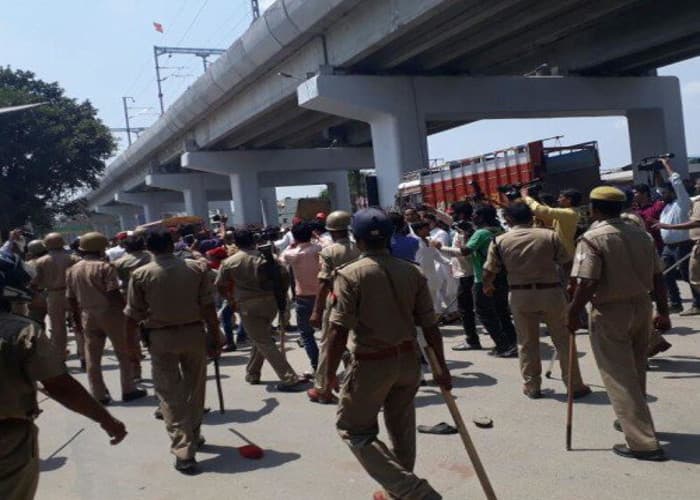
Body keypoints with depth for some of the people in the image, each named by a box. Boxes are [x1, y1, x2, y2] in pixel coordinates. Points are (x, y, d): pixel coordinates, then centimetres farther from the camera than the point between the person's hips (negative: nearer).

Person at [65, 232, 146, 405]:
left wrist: (77, 318, 19)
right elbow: (114, 294, -19)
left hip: (88, 317, 5)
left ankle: (98, 394, 13)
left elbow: (71, 298, 10)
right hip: (110, 314, -5)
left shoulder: (72, 270, 6)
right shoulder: (104, 267, -12)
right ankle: (128, 390, 12)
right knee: (124, 353, 8)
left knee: (92, 357, 10)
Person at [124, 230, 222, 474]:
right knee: (194, 389, 19)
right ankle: (193, 437, 34)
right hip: (194, 333, 2)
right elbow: (208, 308, -4)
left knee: (170, 394, 4)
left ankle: (183, 451, -2)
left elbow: (132, 315, -4)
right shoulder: (197, 268, -2)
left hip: (161, 337, -2)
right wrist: (215, 339, 4)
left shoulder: (141, 274, -6)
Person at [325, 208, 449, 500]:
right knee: (401, 428, 21)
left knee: (354, 430, 9)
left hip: (371, 364, -5)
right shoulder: (412, 272, 0)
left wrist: (329, 374, -8)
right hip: (409, 360, 6)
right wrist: (442, 368, 10)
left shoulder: (350, 274, -13)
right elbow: (430, 325, 2)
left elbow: (339, 331, -17)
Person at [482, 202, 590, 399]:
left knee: (527, 343, 14)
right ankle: (575, 385, 17)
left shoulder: (500, 241, -1)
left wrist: (487, 287, 23)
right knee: (563, 340, 11)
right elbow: (566, 259, 5)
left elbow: (489, 271, 3)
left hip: (520, 295, 1)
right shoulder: (549, 236, -4)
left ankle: (532, 386, 21)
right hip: (551, 292, -1)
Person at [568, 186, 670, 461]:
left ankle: (643, 442, 1)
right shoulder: (639, 234, 5)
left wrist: (573, 314, -10)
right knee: (635, 371, 23)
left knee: (619, 377, 1)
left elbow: (586, 284, -22)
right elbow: (658, 277, 7)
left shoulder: (592, 238, -15)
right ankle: (634, 421, 40)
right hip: (641, 306, 7)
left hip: (610, 312, -7)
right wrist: (663, 311, 15)